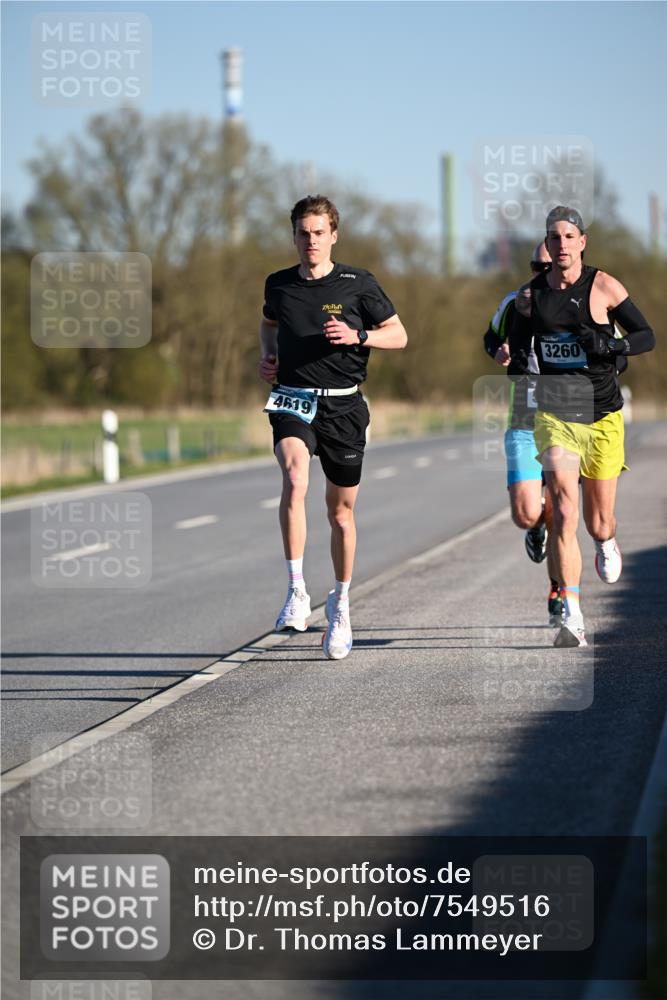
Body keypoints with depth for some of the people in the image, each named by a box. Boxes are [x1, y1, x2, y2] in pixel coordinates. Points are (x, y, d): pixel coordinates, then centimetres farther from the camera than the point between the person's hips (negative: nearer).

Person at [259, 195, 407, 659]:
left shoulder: (358, 283, -1)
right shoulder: (279, 285, 6)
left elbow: (399, 334, 4)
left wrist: (357, 336, -13)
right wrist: (268, 355, 9)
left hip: (343, 406, 0)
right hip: (292, 401, 0)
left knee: (341, 510, 8)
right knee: (295, 480, -28)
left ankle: (341, 603, 27)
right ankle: (297, 592, -26)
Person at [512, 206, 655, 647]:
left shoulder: (604, 287, -4)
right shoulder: (531, 293, 4)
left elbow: (647, 337, -1)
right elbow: (518, 345, 18)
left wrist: (610, 345, -18)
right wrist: (511, 354, -4)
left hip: (602, 415, 0)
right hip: (554, 413, 0)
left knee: (599, 523, 8)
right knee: (563, 501, -22)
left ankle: (607, 542, 49)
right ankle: (572, 617, -27)